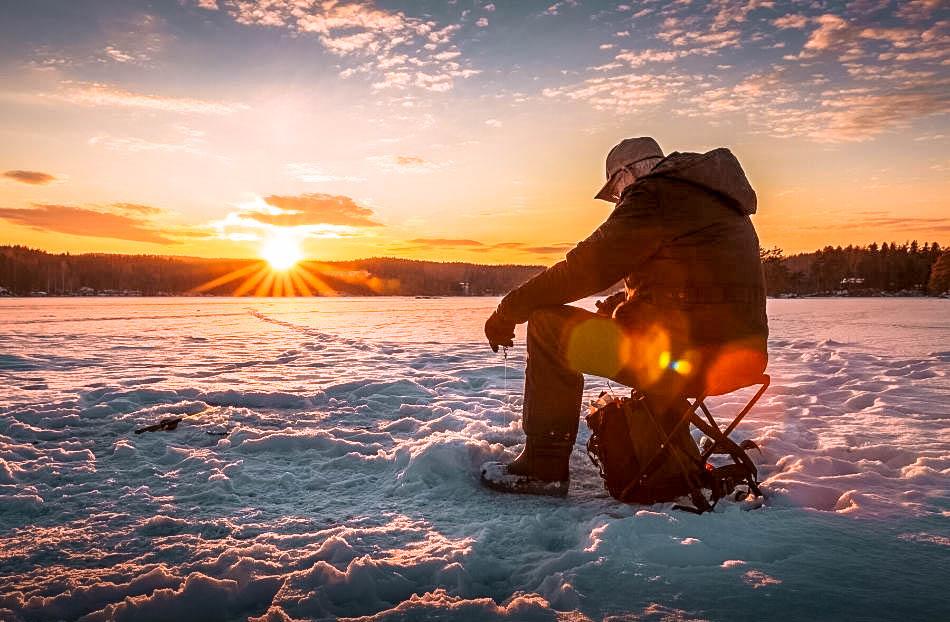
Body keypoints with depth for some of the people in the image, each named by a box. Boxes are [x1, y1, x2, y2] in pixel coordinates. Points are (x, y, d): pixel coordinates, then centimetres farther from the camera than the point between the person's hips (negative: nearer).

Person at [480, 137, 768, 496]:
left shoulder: (654, 196, -6)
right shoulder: (718, 203, 23)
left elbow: (585, 268, -10)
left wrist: (509, 310, -1)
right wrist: (615, 306, 22)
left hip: (690, 356, -10)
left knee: (550, 326, -5)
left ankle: (544, 468, -1)